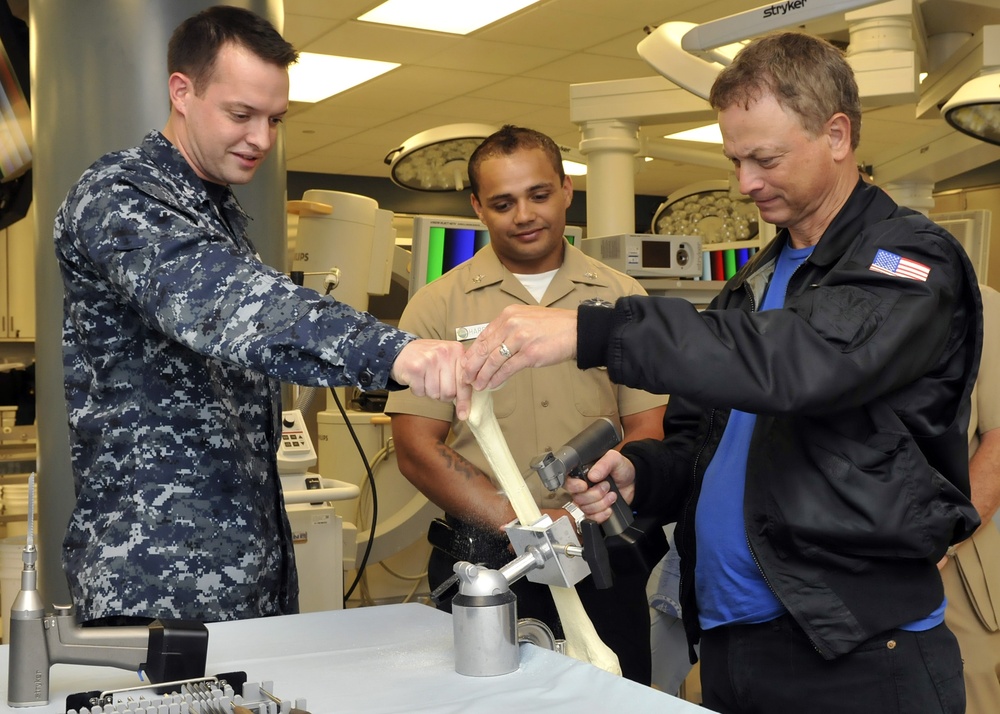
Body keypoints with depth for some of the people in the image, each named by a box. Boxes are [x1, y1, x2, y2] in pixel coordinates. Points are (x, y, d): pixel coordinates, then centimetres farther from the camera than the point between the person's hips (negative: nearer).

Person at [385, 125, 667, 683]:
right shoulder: (439, 306, 2)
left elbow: (649, 432, 2)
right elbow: (417, 448, -3)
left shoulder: (621, 297, 6)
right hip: (483, 562, -1)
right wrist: (517, 522, -16)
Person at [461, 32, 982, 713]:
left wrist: (590, 332, -33)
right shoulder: (755, 282, 16)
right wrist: (637, 472, -3)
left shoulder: (913, 259, -8)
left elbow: (804, 362, -28)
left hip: (858, 653, -7)